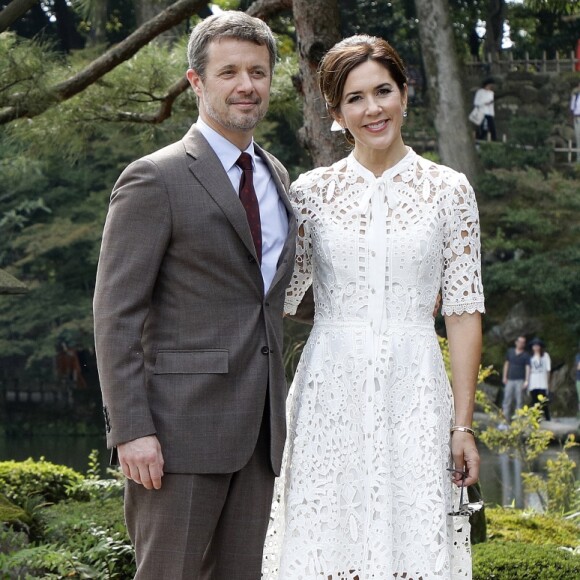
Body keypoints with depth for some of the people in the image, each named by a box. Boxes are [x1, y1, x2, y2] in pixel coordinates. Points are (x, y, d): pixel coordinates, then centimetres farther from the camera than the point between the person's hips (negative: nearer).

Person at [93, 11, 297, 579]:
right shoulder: (155, 180, -7)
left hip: (258, 427, 7)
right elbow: (115, 314, -10)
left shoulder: (276, 176, 16)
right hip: (182, 426, -7)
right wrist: (131, 431, -17)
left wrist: (277, 409, 17)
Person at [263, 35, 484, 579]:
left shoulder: (448, 190, 4)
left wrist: (463, 423, -2)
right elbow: (275, 297, 11)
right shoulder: (311, 191, 6)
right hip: (331, 392, 1)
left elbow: (464, 309, 2)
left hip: (413, 393, -1)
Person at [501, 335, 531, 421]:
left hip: (520, 380, -3)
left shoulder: (526, 355, 1)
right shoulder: (510, 351, 11)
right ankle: (505, 419, 1)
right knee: (507, 399, 0)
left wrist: (526, 381, -16)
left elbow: (527, 368, -6)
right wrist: (504, 377, 12)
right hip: (510, 380, 3)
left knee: (519, 400, -4)